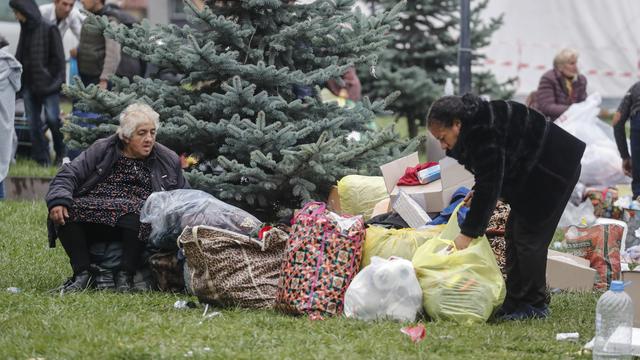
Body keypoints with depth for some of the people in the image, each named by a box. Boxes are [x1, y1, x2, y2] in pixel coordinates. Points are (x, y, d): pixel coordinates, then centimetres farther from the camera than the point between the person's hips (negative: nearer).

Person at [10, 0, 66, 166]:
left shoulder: (48, 29, -10)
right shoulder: (25, 29, 11)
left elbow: (58, 58, -9)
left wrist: (54, 81, -11)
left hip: (47, 83, -7)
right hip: (28, 83, 7)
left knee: (52, 118, -10)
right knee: (33, 122, 4)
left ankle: (61, 152, 11)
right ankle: (41, 157, 10)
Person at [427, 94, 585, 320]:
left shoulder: (484, 135, -28)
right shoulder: (474, 125, 5)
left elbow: (489, 185, -29)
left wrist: (468, 233, -26)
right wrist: (477, 193, -2)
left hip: (553, 172, -11)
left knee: (528, 238, -10)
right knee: (514, 234, 10)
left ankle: (535, 305, -3)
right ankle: (516, 302, 14)